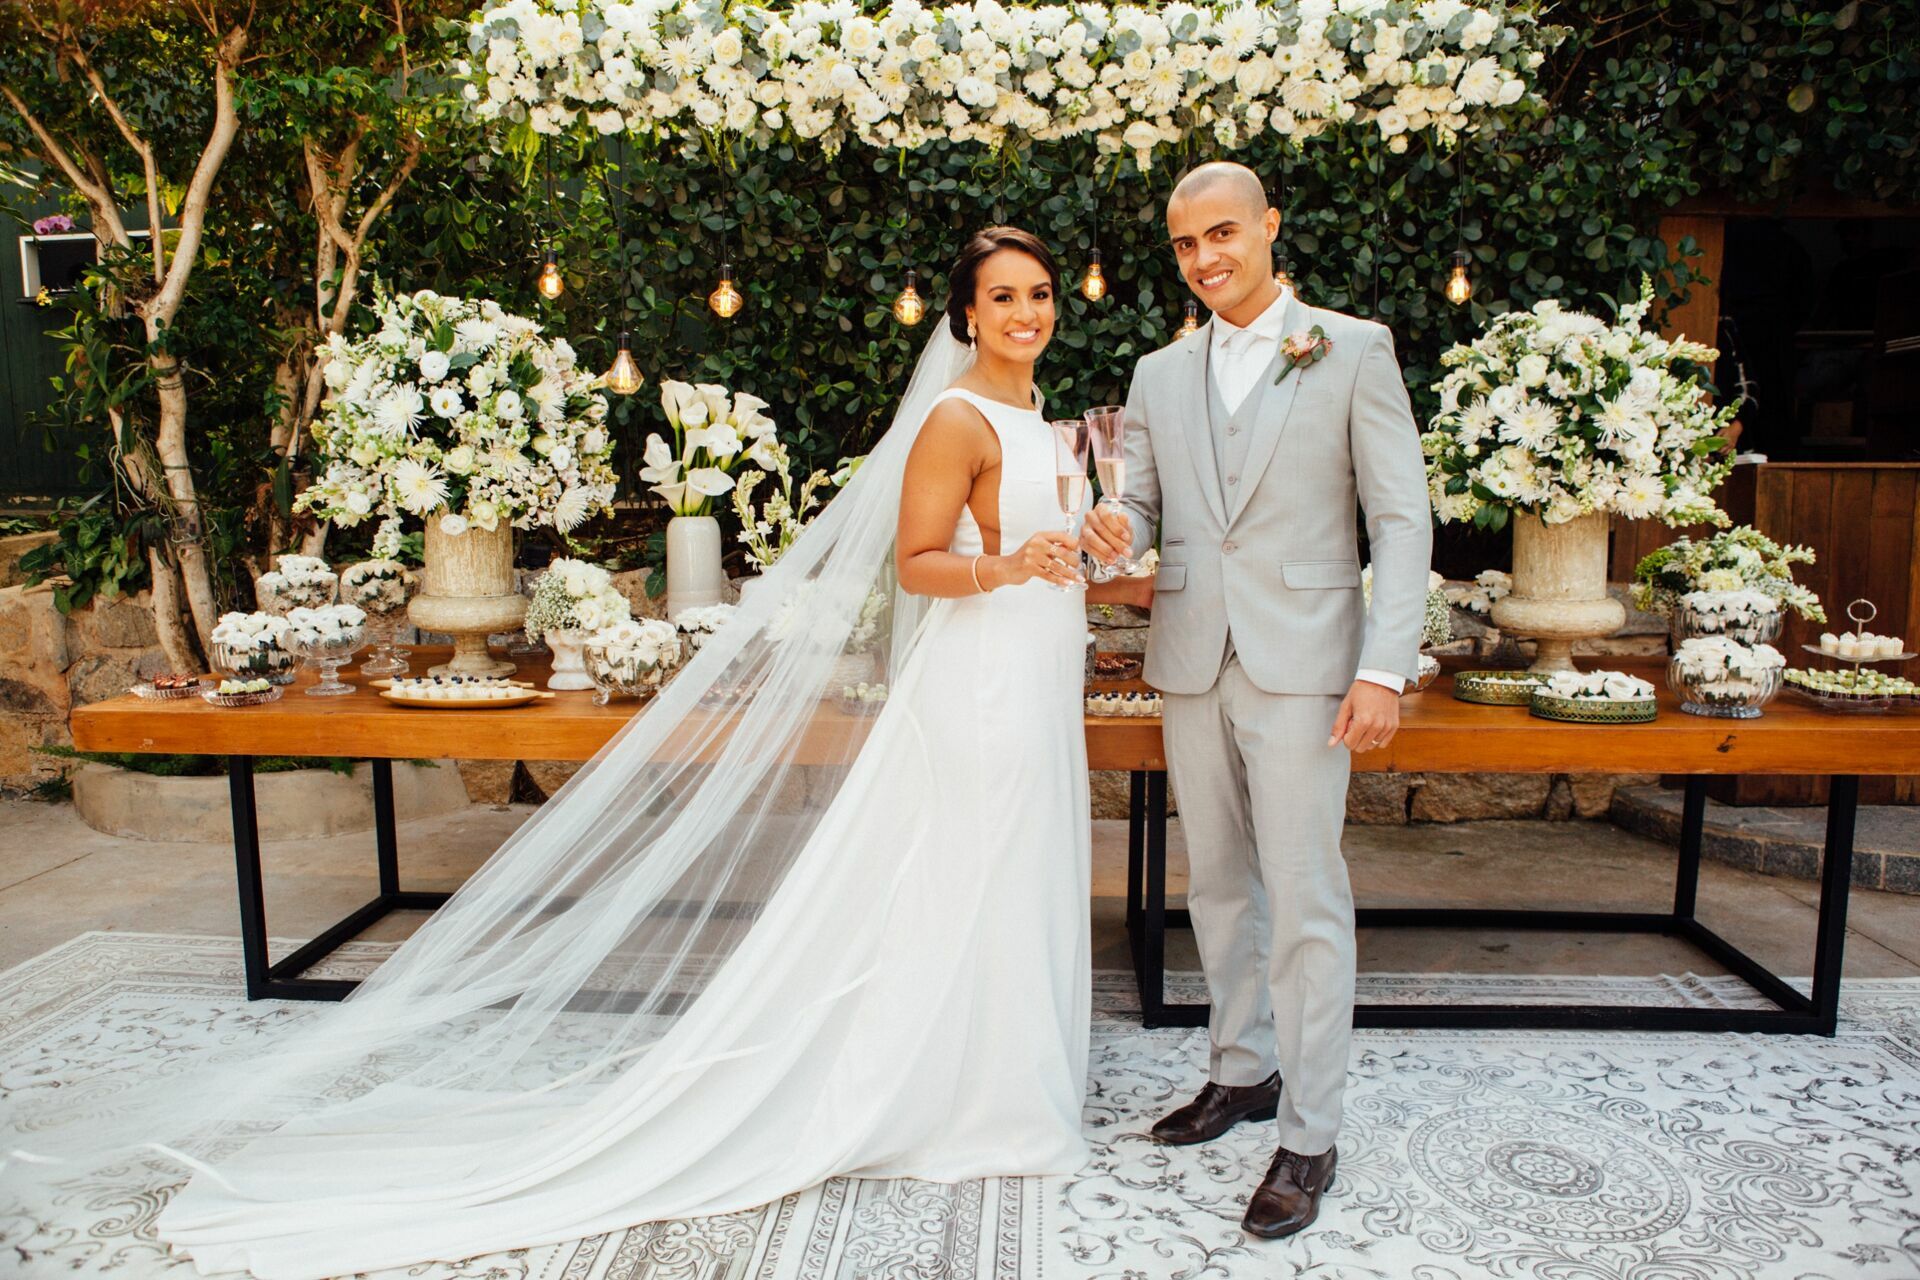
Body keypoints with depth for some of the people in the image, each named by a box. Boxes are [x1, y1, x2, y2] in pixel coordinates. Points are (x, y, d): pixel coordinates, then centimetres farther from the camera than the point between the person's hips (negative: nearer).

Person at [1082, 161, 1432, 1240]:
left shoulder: (1353, 350, -1)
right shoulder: (1160, 375, 12)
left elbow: (1403, 516, -5)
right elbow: (1143, 505, 14)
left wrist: (1385, 668, -14)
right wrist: (1115, 532, -12)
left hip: (1303, 664, -5)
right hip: (1192, 661, 5)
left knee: (1306, 899, -2)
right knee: (1220, 884, 15)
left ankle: (1309, 1134, 11)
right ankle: (1243, 1069, 33)